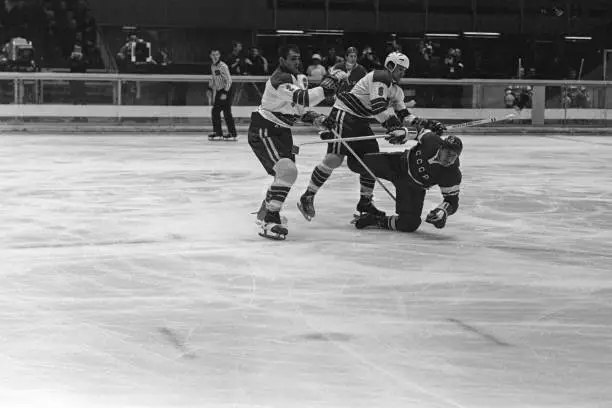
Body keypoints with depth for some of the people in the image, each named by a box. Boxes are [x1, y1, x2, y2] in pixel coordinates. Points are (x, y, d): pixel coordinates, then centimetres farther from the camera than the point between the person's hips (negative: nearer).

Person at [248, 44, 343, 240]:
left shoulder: (299, 78, 10)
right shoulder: (280, 79, -22)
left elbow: (299, 108, 17)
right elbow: (300, 98, -37)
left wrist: (315, 118, 1)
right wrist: (324, 89, -39)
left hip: (281, 130, 10)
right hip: (263, 131, -10)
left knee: (287, 172, 19)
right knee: (286, 171, -23)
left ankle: (265, 211, 39)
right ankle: (269, 222, -22)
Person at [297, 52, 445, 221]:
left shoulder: (396, 90, 14)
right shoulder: (380, 77, -17)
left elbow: (403, 114, 16)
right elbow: (378, 107, -28)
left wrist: (426, 123, 6)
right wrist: (394, 128, -32)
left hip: (360, 121, 10)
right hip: (344, 114, -10)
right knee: (334, 158, -16)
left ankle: (365, 201, 18)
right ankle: (307, 197, -10)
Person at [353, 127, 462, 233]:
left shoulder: (453, 175, -27)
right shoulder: (431, 142, -28)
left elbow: (452, 200, -16)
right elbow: (420, 132, -5)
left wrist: (443, 212, -35)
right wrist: (401, 135, -18)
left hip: (414, 188, 0)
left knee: (410, 224, -18)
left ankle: (375, 220, 2)